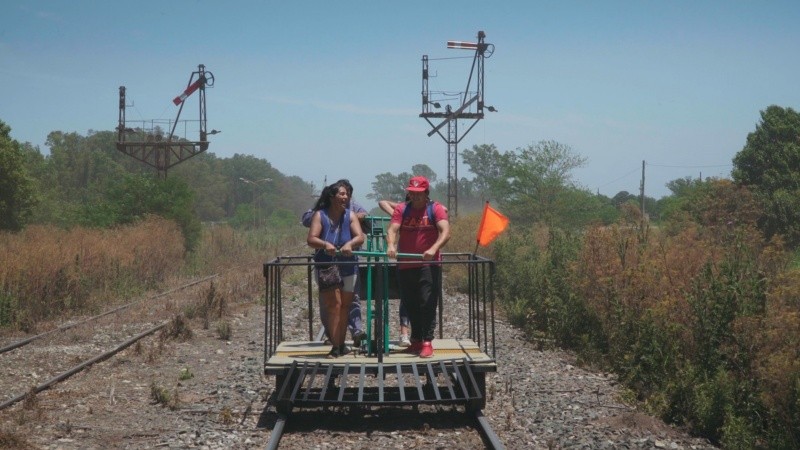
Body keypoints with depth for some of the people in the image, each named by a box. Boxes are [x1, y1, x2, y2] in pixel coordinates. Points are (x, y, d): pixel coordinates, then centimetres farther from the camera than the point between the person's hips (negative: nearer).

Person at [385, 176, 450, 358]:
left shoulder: (436, 209, 0)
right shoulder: (402, 209, 8)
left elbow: (445, 232, -14)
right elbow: (392, 229, -5)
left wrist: (434, 249, -32)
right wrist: (391, 245, -27)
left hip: (428, 265, -4)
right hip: (405, 266, 4)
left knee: (428, 304, -8)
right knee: (410, 305, 10)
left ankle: (427, 342, -6)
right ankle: (416, 340, 21)